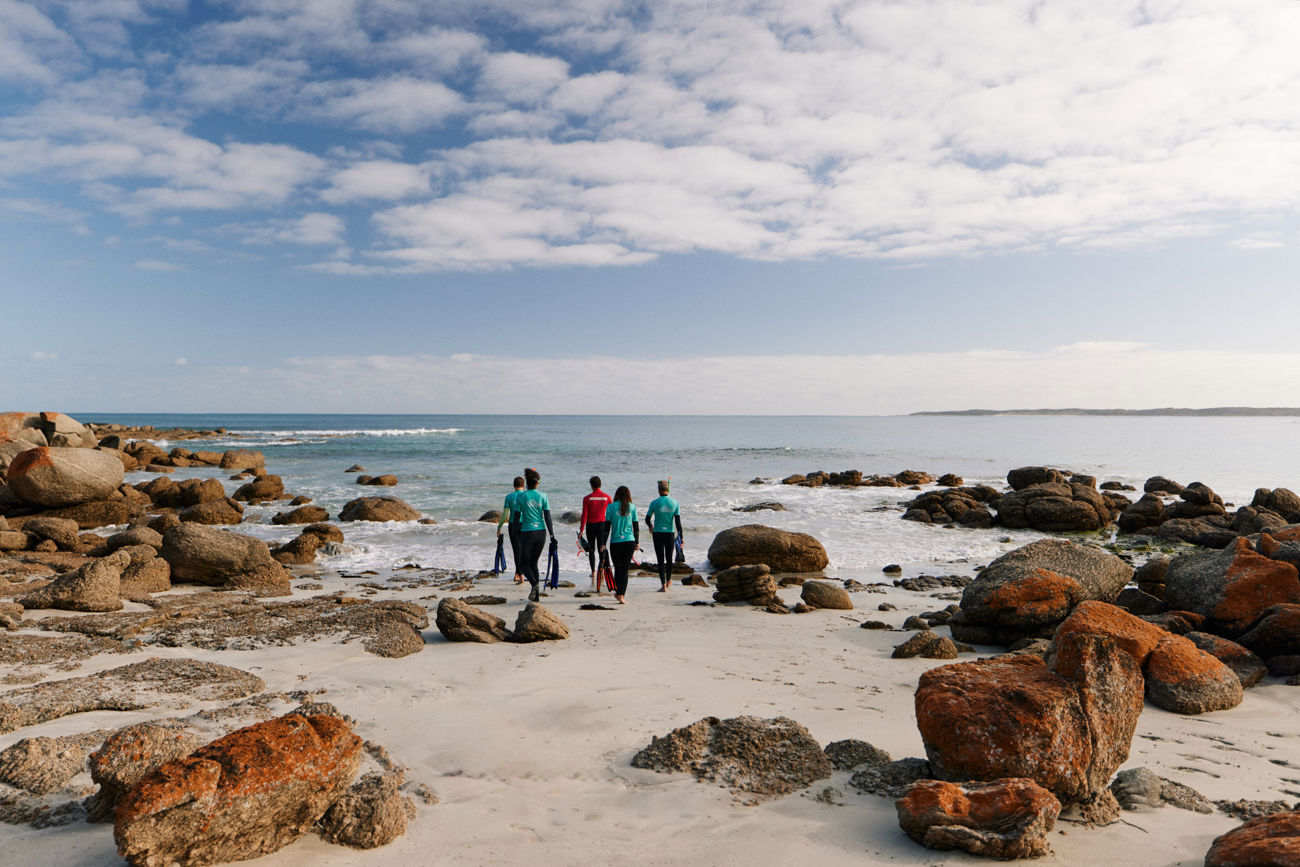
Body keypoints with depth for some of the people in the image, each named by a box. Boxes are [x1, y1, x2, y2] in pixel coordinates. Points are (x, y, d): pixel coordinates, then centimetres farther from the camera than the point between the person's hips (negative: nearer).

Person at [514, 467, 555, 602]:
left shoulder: (520, 496, -4)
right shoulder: (543, 496, 0)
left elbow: (517, 517, -2)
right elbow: (547, 517, -2)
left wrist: (516, 534, 7)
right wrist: (552, 535, 2)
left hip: (527, 532, -3)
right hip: (541, 532, 3)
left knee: (525, 563, 9)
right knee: (534, 562, 15)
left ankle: (535, 584, -19)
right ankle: (536, 595, 10)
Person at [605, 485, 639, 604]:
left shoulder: (611, 506, -1)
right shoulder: (632, 507, 3)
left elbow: (607, 526, 0)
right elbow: (636, 527, 7)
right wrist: (637, 542, 16)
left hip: (615, 542, -1)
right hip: (629, 541, 1)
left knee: (618, 568, 12)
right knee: (625, 568, 6)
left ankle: (619, 594, 19)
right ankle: (621, 595, 2)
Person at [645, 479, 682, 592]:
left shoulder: (654, 503, -7)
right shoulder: (674, 503, -2)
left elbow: (647, 519, 1)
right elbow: (678, 522, -4)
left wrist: (651, 526, 24)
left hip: (657, 533, -2)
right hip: (670, 533, 2)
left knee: (660, 559, 0)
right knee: (669, 558, 18)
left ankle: (663, 585, -3)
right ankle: (668, 580, 36)